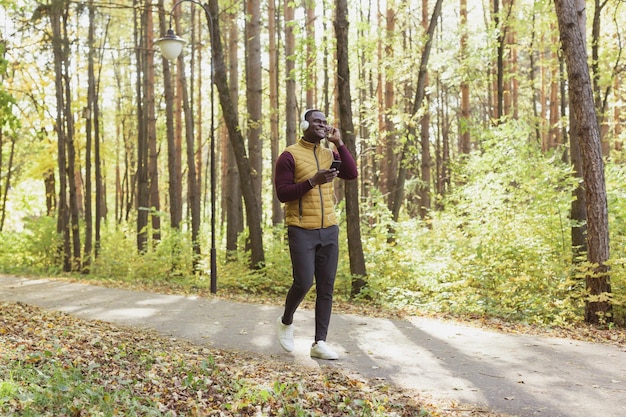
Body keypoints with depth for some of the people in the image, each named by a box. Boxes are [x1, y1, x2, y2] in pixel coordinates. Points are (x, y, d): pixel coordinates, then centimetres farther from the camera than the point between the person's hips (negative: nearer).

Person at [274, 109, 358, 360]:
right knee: (303, 282, -10)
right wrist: (313, 181, -21)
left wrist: (339, 143, -8)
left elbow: (352, 174, -5)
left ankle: (319, 343, 9)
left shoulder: (330, 154, 11)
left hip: (329, 230, 5)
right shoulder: (289, 155, -6)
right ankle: (286, 321, 20)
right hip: (302, 231, -5)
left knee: (326, 287, 3)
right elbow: (282, 194, -11)